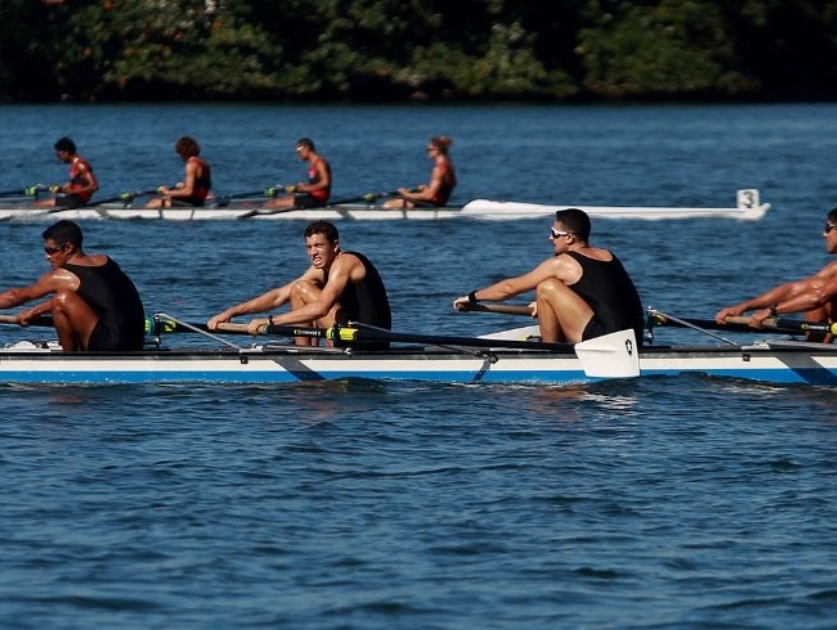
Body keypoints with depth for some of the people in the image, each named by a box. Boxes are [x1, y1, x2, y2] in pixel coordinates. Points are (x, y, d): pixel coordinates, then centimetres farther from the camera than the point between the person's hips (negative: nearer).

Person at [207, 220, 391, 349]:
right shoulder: (320, 269, 15)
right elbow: (279, 296, 11)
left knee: (300, 289, -5)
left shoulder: (345, 262, -13)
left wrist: (269, 322, -26)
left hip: (366, 339, -10)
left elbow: (321, 308, -26)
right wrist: (231, 312, 2)